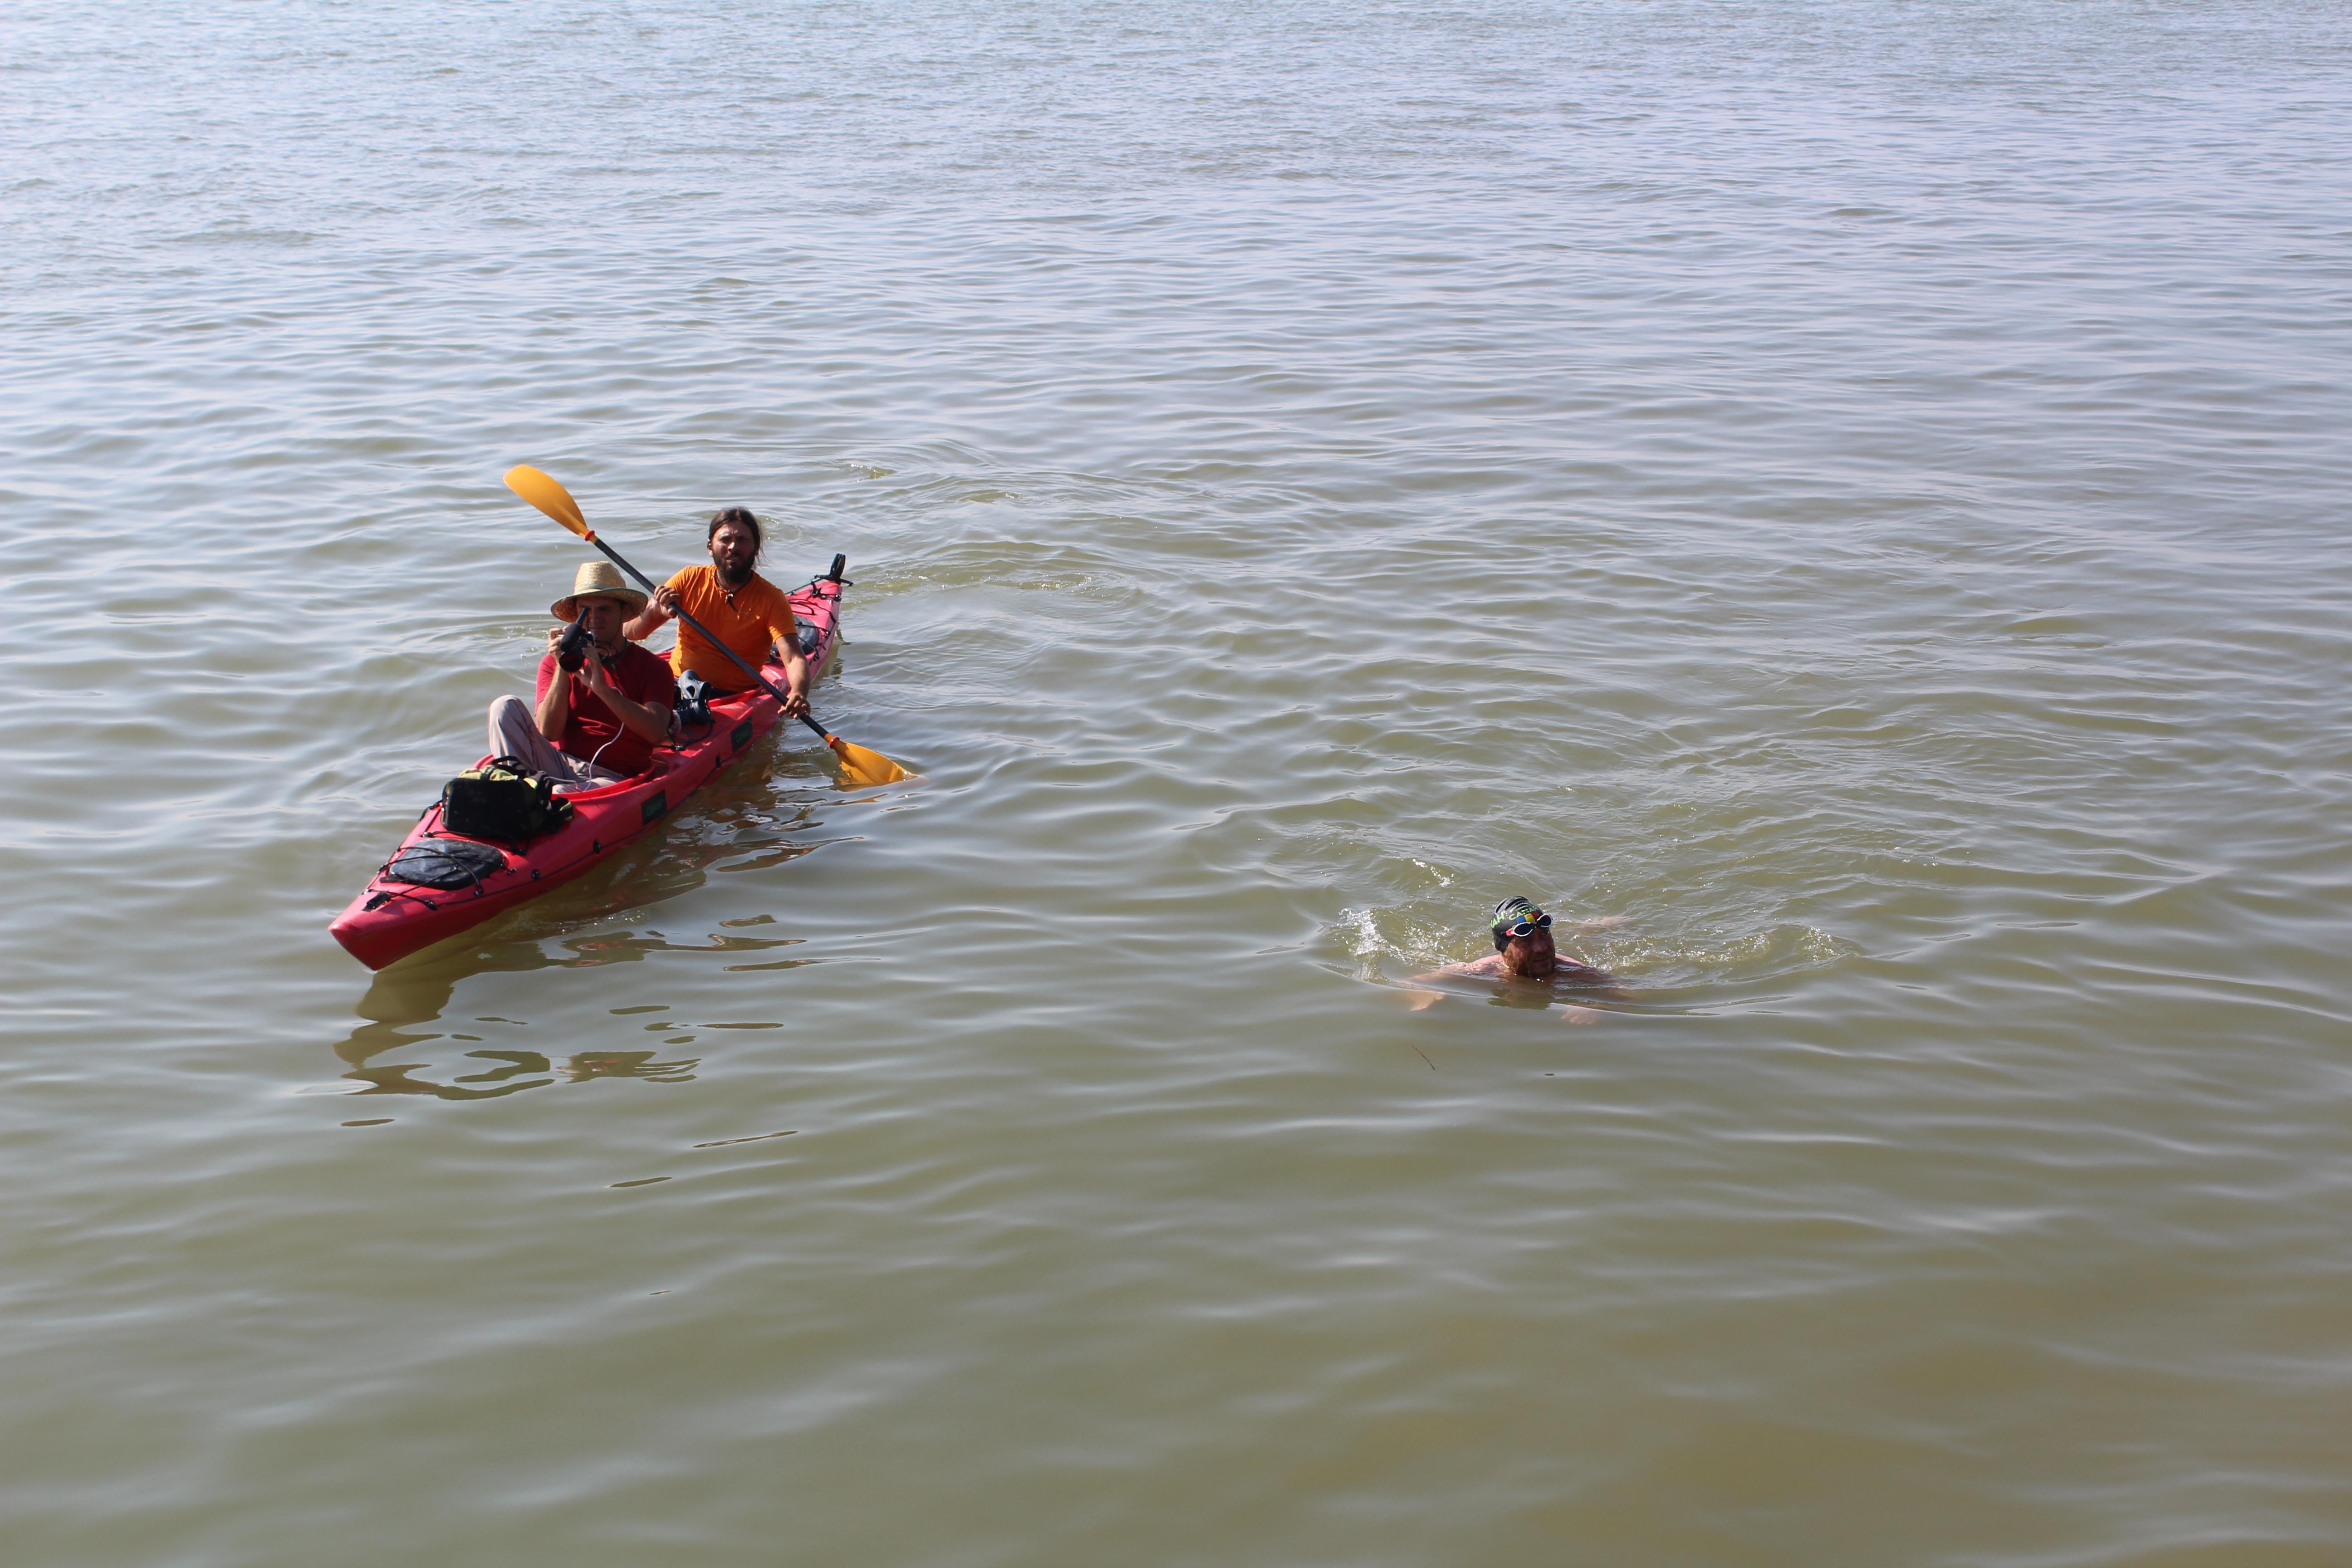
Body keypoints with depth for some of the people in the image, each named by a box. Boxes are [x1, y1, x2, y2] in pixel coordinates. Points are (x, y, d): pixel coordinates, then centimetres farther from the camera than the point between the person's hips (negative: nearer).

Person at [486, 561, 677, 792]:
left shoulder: (652, 668, 6)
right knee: (506, 707, -21)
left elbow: (655, 732, -12)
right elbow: (548, 732, -2)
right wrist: (563, 670, -12)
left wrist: (603, 689, -21)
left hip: (610, 777, -4)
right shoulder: (553, 664, 13)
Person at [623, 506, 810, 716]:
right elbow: (629, 633, 2)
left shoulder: (770, 598, -4)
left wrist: (799, 693, -41)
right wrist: (655, 612, -21)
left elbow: (794, 659, -17)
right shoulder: (689, 580, 4)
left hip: (736, 697, -2)